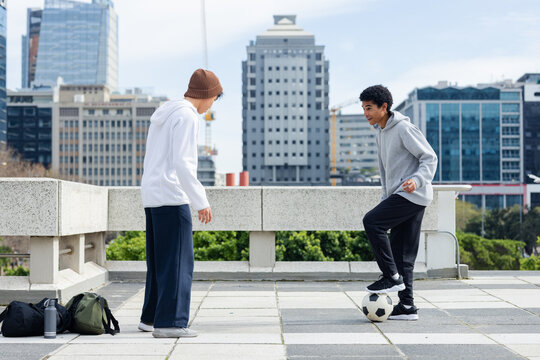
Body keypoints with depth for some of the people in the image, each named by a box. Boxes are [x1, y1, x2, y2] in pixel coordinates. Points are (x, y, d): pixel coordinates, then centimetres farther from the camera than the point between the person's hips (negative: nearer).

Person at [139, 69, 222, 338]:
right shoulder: (187, 116, -11)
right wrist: (201, 202, -18)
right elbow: (183, 164, -20)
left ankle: (150, 318, 21)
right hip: (171, 197, -10)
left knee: (159, 261, 15)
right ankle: (169, 322, -8)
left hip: (151, 195, 10)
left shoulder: (164, 114, 19)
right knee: (178, 261, -7)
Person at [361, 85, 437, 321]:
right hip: (399, 195, 9)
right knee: (402, 254, 6)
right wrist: (385, 200, 22)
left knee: (372, 221, -19)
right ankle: (407, 306, 8)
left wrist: (417, 180, -29)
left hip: (413, 194, -9)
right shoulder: (381, 132, 19)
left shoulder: (403, 128, -9)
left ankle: (392, 277, -12)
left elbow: (430, 158, -12)